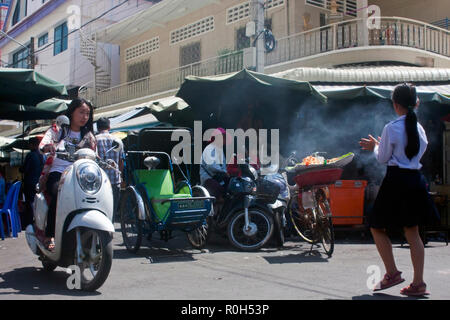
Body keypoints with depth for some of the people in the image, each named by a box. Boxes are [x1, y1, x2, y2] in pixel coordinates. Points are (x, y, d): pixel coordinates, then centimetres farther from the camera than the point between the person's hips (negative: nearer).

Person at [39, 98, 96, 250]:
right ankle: (49, 236, -27)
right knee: (59, 193, -36)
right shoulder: (58, 130, 12)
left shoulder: (89, 136, 22)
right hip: (57, 174, -3)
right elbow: (43, 144, -6)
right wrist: (47, 146, -31)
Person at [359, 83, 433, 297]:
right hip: (415, 180, 6)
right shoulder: (419, 128, 7)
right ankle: (418, 283, 9)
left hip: (396, 181, -6)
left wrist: (375, 147, 18)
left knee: (377, 227, 9)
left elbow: (383, 158, -4)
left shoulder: (391, 128, -11)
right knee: (412, 232, 10)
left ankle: (392, 273, 5)